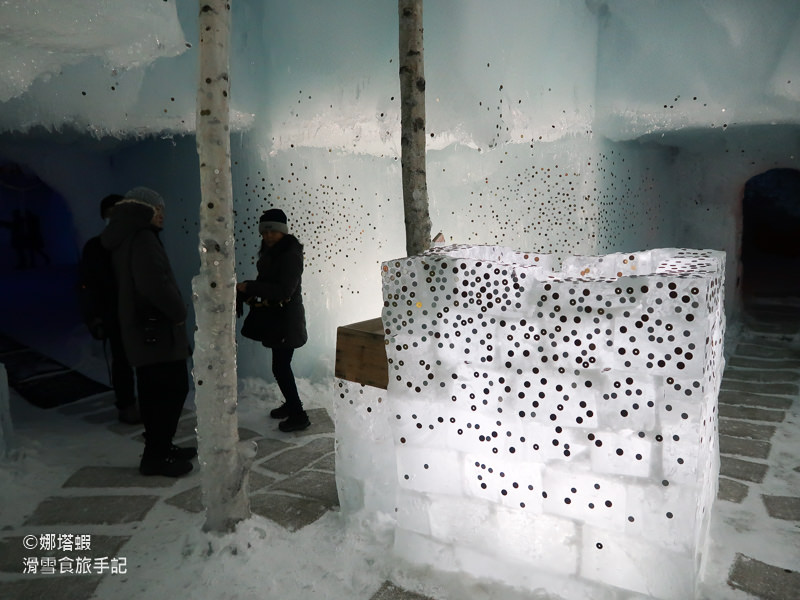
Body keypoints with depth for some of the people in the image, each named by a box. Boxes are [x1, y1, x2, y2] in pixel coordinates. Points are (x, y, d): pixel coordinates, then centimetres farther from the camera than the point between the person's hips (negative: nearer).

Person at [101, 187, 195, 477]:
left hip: (142, 330, 10)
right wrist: (179, 313, -13)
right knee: (173, 389, -4)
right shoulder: (141, 238, -16)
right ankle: (156, 456, 2)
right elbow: (155, 284, -28)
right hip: (157, 331, -10)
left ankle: (160, 448, 27)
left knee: (154, 391, 16)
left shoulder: (124, 238, 16)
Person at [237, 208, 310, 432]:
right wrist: (255, 296, -7)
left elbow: (284, 290, -25)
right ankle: (291, 403, 34)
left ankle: (298, 415, 4)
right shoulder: (270, 251, 9)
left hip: (287, 318, -9)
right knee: (281, 363, 18)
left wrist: (249, 288, -25)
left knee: (280, 366, -6)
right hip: (274, 315, 9)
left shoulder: (291, 255, -18)